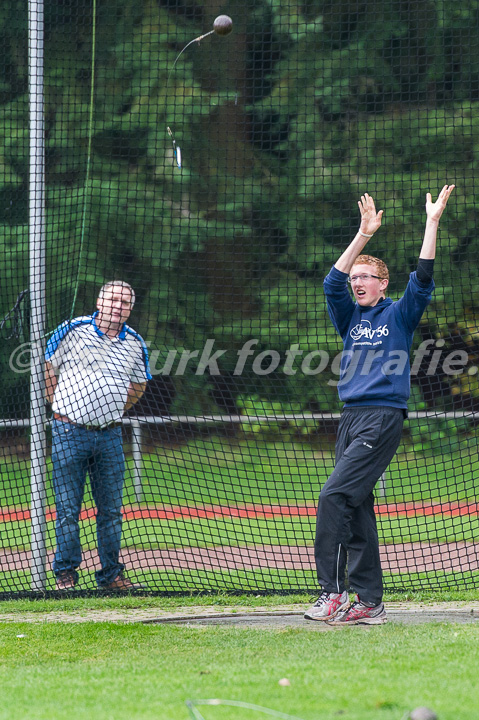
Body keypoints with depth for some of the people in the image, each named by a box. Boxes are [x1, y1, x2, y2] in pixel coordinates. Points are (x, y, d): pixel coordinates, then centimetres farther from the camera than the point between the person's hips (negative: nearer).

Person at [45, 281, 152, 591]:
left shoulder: (134, 344, 6)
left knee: (111, 508, 7)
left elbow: (139, 385, 22)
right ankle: (66, 573, 7)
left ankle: (111, 574, 15)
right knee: (68, 507, -1)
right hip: (69, 433, -3)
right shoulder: (73, 331, -5)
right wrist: (62, 409, 3)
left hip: (110, 435, 3)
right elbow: (48, 370, 1)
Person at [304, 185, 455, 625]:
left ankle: (333, 591, -19)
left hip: (383, 418, -7)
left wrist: (432, 223, -9)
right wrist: (364, 235, 0)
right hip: (351, 419, 7)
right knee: (357, 509, 4)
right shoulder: (351, 319, 17)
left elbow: (423, 278, -8)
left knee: (335, 497, -18)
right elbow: (333, 281, 5)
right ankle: (369, 602, 6)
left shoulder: (399, 316, 3)